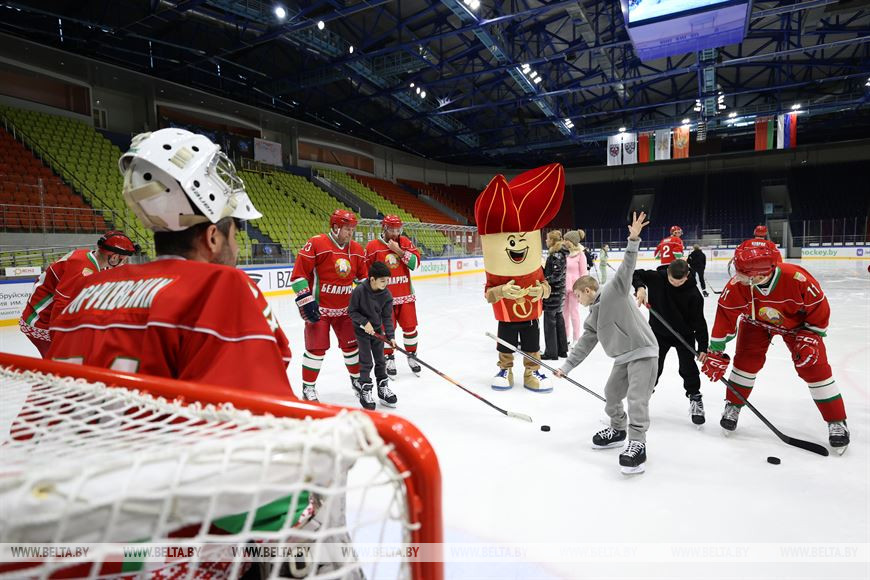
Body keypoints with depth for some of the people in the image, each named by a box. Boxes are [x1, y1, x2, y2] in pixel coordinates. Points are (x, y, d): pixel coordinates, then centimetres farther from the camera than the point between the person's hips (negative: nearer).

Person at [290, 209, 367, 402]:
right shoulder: (316, 244, -17)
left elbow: (362, 275, 17)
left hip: (345, 308, 5)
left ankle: (357, 379, 33)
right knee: (317, 348, 0)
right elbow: (298, 274, -17)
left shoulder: (356, 249, 3)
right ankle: (308, 388, 17)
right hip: (318, 307, -5)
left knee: (351, 344, 12)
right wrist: (306, 302, -19)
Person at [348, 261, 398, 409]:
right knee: (366, 362, -3)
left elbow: (387, 317, -7)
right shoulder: (359, 291, -24)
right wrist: (364, 322, -22)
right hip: (361, 330, -4)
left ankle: (383, 389, 26)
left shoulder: (386, 295, -12)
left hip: (377, 330, 4)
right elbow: (352, 311, -13)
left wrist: (390, 336, -14)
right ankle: (365, 392, 10)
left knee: (380, 360, 11)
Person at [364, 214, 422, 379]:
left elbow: (415, 262, -8)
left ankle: (412, 356, 26)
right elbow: (365, 270, 2)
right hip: (384, 296, -2)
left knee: (410, 327, 7)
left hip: (405, 295, 3)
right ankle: (389, 359, 22)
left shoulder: (405, 242, 3)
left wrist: (399, 251, -17)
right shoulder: (373, 246, -5)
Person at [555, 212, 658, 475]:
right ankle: (618, 430, 35)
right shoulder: (593, 316, 12)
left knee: (636, 398, -13)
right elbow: (585, 344, 13)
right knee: (611, 393, 15)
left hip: (643, 351, -9)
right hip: (623, 357, 9)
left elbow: (625, 270, -22)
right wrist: (567, 366, 11)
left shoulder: (614, 292, -10)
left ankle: (637, 443, -5)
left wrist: (633, 240, -35)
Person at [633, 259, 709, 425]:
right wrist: (640, 287, -29)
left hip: (684, 334, -1)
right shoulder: (656, 277, -19)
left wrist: (703, 347, -18)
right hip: (659, 331, 1)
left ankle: (695, 397, 22)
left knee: (688, 367, 0)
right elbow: (634, 274, -9)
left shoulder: (693, 293, -21)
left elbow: (699, 321, -17)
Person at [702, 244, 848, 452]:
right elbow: (725, 316, -23)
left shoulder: (798, 279, -39)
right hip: (756, 321, 1)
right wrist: (716, 353, -21)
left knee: (814, 367, -6)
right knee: (746, 360, -8)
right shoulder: (737, 286, -33)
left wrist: (809, 338, -20)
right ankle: (733, 406, 11)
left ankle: (837, 421, 9)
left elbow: (819, 308, -20)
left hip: (797, 322, -1)